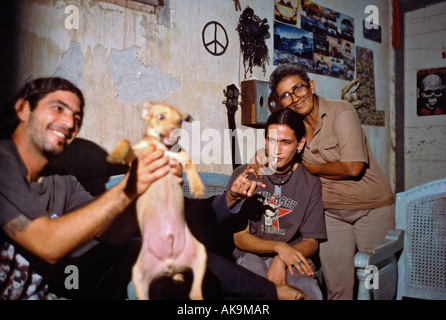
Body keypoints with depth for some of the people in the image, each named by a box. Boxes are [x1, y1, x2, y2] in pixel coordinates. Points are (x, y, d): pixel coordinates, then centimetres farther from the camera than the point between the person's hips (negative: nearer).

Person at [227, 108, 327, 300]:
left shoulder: (310, 183, 3)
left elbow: (311, 242, 4)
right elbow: (239, 237, -3)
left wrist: (281, 260, -16)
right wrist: (279, 247, -20)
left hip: (293, 256, 2)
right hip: (251, 255, -1)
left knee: (310, 293, -29)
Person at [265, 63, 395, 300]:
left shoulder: (341, 111, -15)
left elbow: (352, 167, -22)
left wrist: (310, 167, -10)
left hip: (371, 208, -4)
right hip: (331, 212, 4)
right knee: (336, 287, 7)